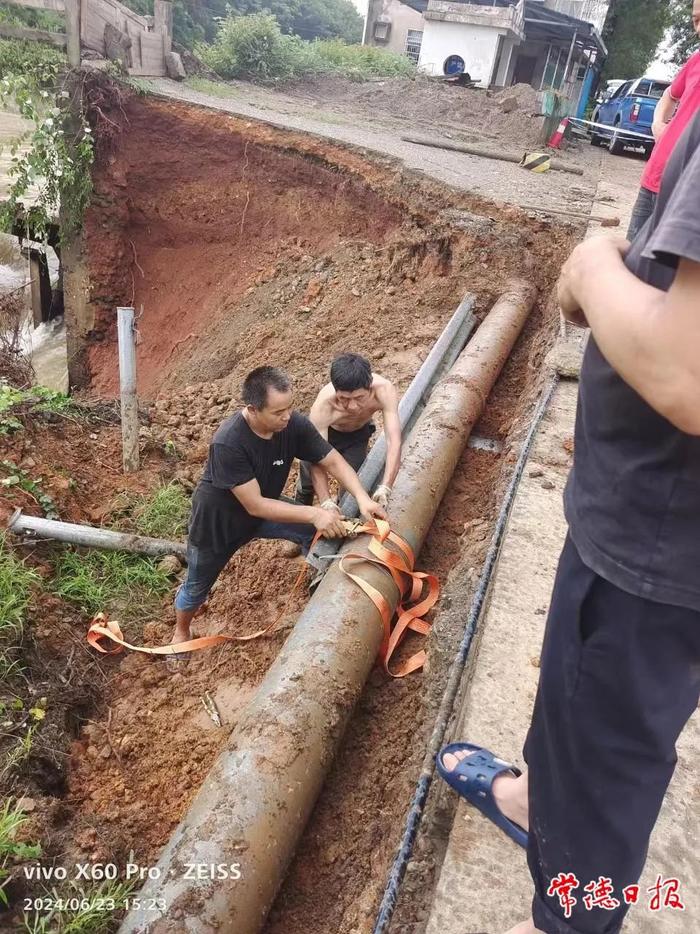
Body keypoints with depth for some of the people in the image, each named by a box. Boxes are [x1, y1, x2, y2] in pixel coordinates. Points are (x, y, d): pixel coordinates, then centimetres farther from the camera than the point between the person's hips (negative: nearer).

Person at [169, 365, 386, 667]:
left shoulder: (293, 424, -26)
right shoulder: (228, 443, -41)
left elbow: (333, 462, -16)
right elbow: (255, 506, -38)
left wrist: (362, 498, -32)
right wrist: (313, 513, -40)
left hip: (263, 509, 4)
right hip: (217, 519, -4)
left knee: (321, 532, -14)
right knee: (198, 586, 18)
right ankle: (181, 631, 49)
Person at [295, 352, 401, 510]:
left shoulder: (384, 390, -41)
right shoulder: (322, 406, -43)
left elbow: (394, 442, -45)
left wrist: (384, 489, -57)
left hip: (358, 433, 1)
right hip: (324, 431, -1)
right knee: (308, 482, 14)